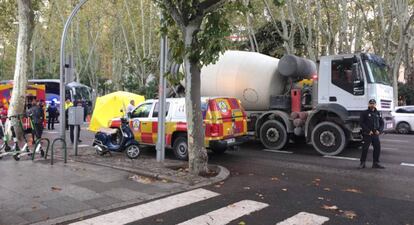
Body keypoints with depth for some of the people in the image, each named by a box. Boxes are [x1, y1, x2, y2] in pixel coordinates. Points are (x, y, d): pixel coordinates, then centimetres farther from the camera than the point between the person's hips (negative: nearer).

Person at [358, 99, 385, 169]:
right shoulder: (364, 113, -1)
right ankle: (362, 163, 6)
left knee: (377, 148, 3)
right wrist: (368, 131, -15)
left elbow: (382, 123, 14)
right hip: (367, 134, -5)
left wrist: (379, 130, -4)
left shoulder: (378, 113, 14)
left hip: (376, 134, 5)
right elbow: (361, 123, -7)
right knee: (365, 148, -3)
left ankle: (376, 163, 14)